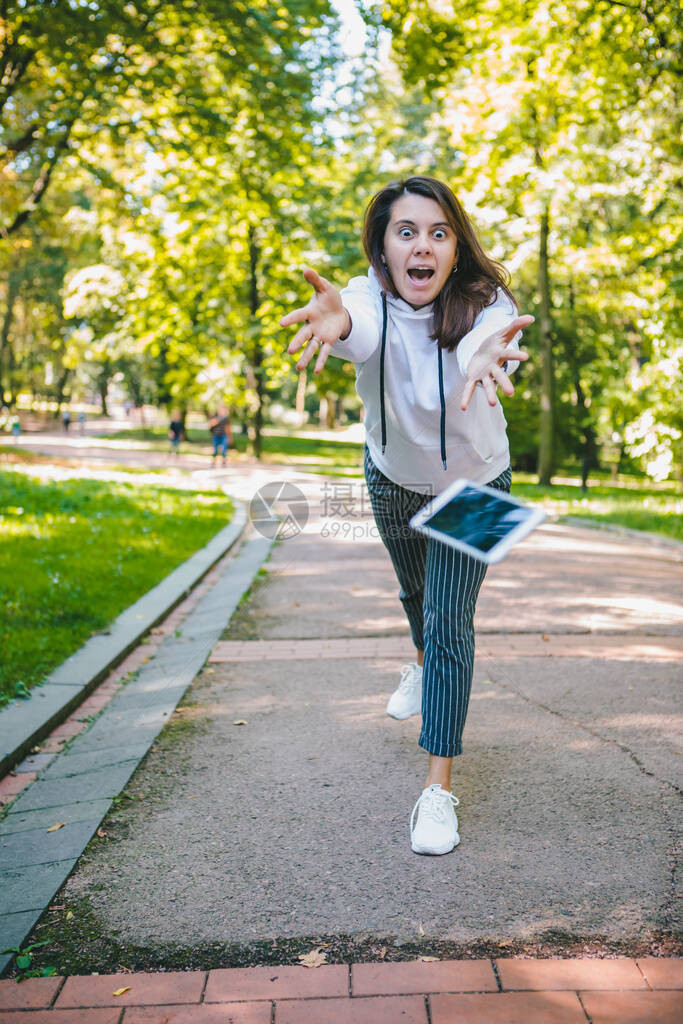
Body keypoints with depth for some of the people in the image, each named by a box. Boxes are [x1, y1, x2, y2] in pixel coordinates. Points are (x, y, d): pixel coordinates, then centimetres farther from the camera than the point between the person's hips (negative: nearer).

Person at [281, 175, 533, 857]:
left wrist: (486, 356, -79)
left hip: (474, 484, -2)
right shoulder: (370, 296, -26)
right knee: (414, 589, 25)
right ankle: (423, 664, 59)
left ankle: (439, 788, -1)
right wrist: (337, 319, -76)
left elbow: (487, 342, -54)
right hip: (393, 475, 3)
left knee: (449, 621, -10)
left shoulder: (484, 304, -29)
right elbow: (362, 329, -51)